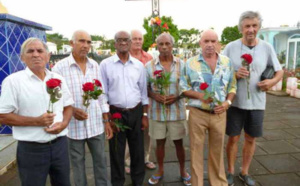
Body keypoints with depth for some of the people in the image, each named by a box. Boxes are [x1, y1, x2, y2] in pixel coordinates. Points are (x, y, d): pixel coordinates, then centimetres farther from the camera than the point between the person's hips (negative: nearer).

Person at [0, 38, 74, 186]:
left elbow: (68, 106, 12)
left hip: (60, 144, 4)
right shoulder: (13, 80, -7)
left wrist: (64, 123, -8)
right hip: (31, 149, -4)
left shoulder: (58, 79, 5)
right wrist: (36, 121, -19)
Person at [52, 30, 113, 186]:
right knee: (78, 162, 14)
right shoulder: (60, 67, -8)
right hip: (74, 125, -3)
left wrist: (106, 121, 8)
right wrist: (71, 110, -21)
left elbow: (101, 94, 8)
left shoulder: (95, 65, 5)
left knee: (101, 160, 14)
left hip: (96, 124, 3)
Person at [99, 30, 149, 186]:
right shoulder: (105, 64, -2)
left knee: (138, 149, 14)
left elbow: (143, 92, 8)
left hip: (136, 112, 3)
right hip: (115, 113, -2)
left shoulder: (139, 65, 5)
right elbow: (102, 93, -2)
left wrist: (144, 115, 6)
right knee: (116, 152, 10)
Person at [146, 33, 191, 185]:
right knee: (160, 142, 14)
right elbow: (145, 88, 3)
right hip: (157, 111, 1)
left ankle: (183, 171, 34)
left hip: (177, 110, 0)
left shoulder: (181, 64, -1)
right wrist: (154, 95, -16)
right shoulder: (149, 65, 0)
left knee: (178, 142, 12)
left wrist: (177, 97, -15)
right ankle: (160, 171, 35)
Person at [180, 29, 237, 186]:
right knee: (196, 150, 8)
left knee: (217, 151, 16)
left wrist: (228, 102, -8)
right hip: (197, 114, -2)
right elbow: (183, 87, -1)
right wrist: (199, 95, -17)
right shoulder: (191, 63, -2)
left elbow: (232, 86, 9)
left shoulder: (227, 62, 5)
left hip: (219, 114, 2)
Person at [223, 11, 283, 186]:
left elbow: (279, 71, 8)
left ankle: (245, 172, 34)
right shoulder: (231, 47, -4)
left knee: (251, 139, 14)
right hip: (235, 102, -2)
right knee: (233, 138, 8)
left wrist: (272, 81, -14)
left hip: (256, 103, 2)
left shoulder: (267, 48, 1)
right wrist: (234, 74, -21)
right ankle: (230, 171, 29)